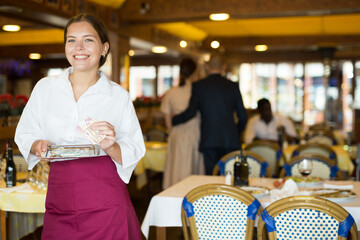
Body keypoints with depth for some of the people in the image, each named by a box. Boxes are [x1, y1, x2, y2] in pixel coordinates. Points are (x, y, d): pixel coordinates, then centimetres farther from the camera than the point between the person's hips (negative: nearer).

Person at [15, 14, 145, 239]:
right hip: (59, 201, 2)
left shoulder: (119, 96, 1)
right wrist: (38, 146, -10)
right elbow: (24, 134, 11)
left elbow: (134, 153, 1)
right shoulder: (45, 87, 6)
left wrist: (111, 147, -19)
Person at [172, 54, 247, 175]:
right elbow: (242, 116, 7)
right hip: (230, 139, 1)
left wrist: (172, 120, 11)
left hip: (209, 139, -1)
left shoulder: (198, 85, 1)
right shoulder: (233, 86, 6)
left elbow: (190, 113, -6)